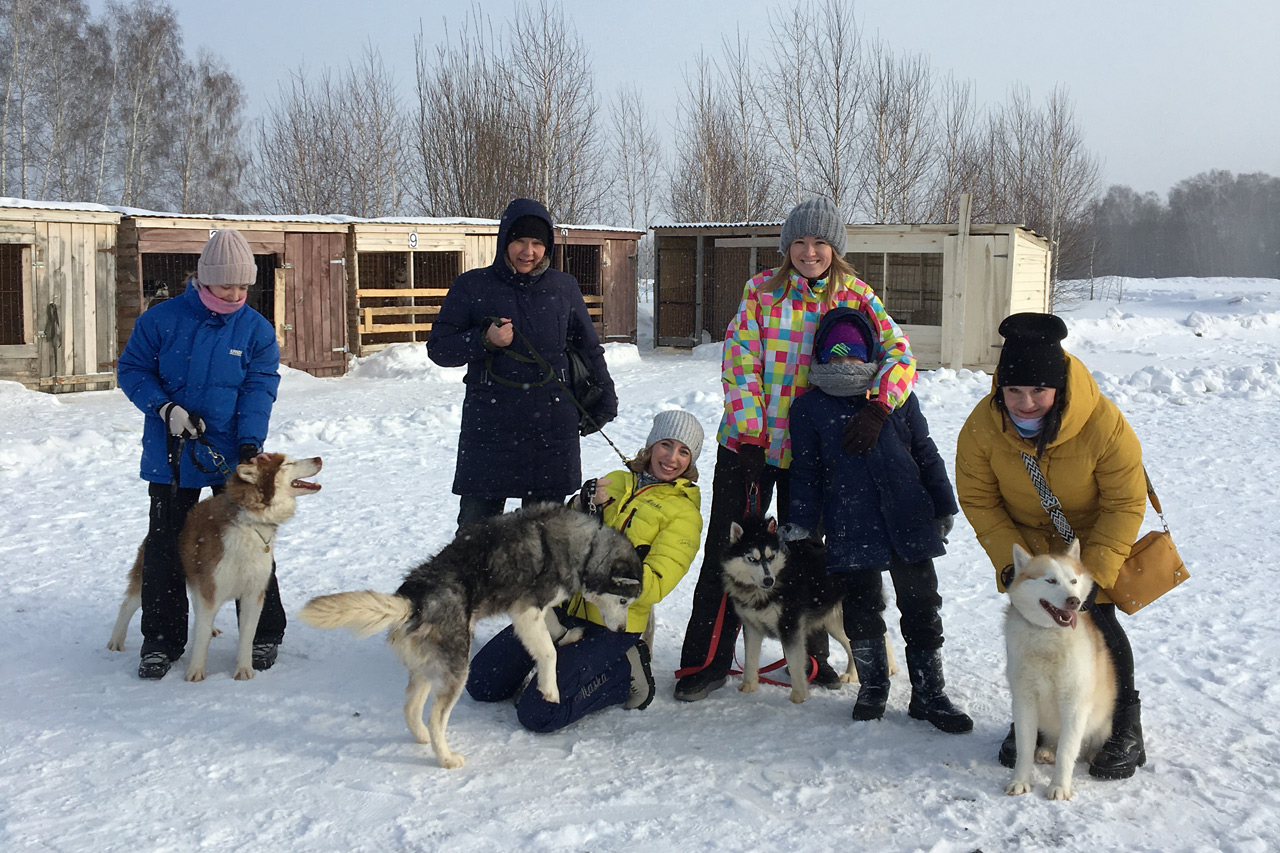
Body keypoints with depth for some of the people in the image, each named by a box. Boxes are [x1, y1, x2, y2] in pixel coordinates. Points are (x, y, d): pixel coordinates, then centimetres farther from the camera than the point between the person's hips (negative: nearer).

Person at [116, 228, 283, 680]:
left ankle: (264, 635, 19)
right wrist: (166, 408, -15)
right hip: (171, 457, 0)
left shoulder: (257, 330, -2)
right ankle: (161, 640, 19)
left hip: (234, 457, 0)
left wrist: (250, 443, -20)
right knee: (164, 547, 7)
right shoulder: (162, 320, -5)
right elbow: (131, 370, 2)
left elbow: (260, 389, -6)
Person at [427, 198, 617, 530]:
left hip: (552, 428, 2)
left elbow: (589, 348, 20)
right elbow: (438, 347, 2)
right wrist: (484, 340, -14)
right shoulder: (472, 286, 2)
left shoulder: (564, 287, 8)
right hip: (489, 427, -2)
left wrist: (604, 403, 19)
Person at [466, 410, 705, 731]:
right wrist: (582, 506, -9)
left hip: (610, 626, -6)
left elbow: (651, 588, -13)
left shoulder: (684, 513, -4)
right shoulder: (616, 482, 13)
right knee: (481, 684, 1)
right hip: (563, 607, 6)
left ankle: (624, 672, 1)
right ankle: (565, 663, 17)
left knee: (538, 714, -19)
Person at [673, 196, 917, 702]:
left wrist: (877, 410, -29)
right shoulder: (762, 291, -4)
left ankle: (807, 654, 30)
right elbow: (740, 363, -8)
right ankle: (707, 661, 9)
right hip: (749, 442, -1)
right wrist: (750, 438, -15)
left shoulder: (856, 298, -2)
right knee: (727, 550, 0)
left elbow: (899, 355, -11)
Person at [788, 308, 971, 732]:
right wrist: (802, 527, 2)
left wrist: (943, 507, 10)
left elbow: (925, 454, 13)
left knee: (922, 605, 4)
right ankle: (872, 686, 24)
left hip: (909, 520, 1)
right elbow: (806, 473, 7)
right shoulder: (809, 408, 5)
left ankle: (929, 692, 15)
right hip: (852, 530, -1)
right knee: (862, 607, 6)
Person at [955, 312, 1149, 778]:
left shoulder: (1105, 425, -32)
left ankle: (1125, 728, 12)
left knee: (1097, 622, -7)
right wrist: (1010, 561, -19)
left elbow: (1125, 505, -20)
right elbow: (978, 500, -12)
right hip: (1024, 542, 2)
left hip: (1093, 540, -2)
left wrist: (1094, 573, -24)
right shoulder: (983, 426, -26)